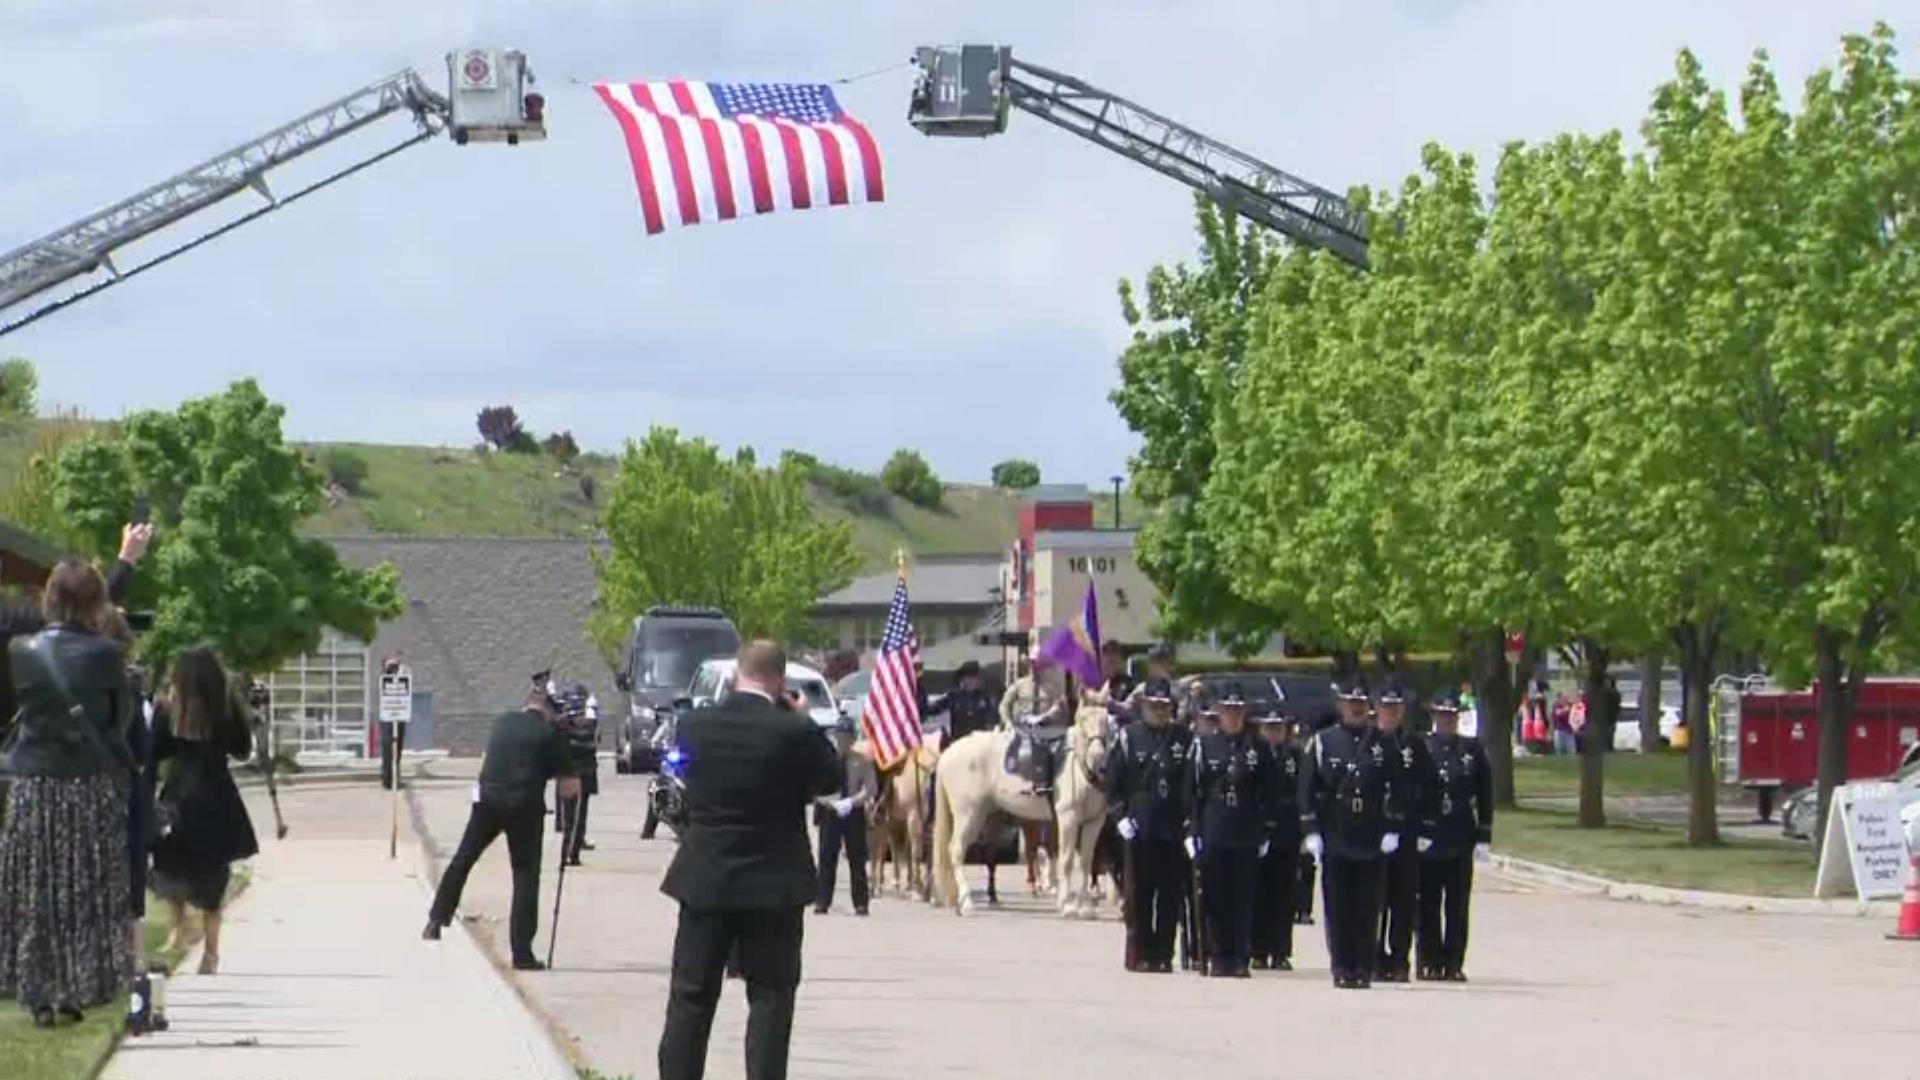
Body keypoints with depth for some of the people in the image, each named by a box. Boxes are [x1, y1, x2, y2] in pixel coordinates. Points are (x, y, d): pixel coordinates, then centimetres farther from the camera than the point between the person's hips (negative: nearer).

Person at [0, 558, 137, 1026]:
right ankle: (76, 991, 9)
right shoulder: (105, 654, -11)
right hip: (93, 787, -2)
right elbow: (122, 715, -2)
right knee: (89, 893, 8)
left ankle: (39, 994, 10)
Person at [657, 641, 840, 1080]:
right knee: (770, 998, 4)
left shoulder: (696, 726, -4)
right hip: (772, 886, -3)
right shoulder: (795, 731, -14)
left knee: (690, 997, 9)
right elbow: (832, 778, 0)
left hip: (704, 880, 3)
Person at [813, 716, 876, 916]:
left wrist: (851, 801, -19)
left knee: (857, 860, 3)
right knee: (827, 859, -3)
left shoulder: (862, 761, 2)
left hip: (854, 813, 0)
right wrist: (831, 802, -18)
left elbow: (871, 788, -4)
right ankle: (822, 902, -1)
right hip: (829, 812, 0)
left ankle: (860, 904, 6)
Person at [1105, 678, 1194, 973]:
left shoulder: (1184, 739, 5)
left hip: (1174, 830, 1)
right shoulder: (1129, 737, 3)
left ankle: (1163, 954, 9)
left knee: (1171, 894, 2)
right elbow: (1112, 780, 3)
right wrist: (1120, 816, -6)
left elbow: (1193, 783, 5)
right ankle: (1140, 954, 7)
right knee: (1139, 894, 2)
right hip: (1140, 829, -1)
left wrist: (1190, 820, -3)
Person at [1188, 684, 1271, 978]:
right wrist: (1192, 831, -2)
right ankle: (1218, 957, 7)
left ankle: (1240, 959, 4)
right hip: (1213, 834, 0)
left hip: (1247, 837, 0)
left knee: (1244, 898, 0)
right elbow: (1193, 791, 4)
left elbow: (1268, 794, 7)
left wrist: (1266, 834, 2)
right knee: (1215, 898, 1)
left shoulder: (1259, 748, 6)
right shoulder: (1205, 745, 5)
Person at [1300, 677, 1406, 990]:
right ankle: (1342, 968, 5)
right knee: (1338, 907, 0)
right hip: (1335, 840, -1)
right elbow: (1307, 788, 1)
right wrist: (1311, 831, -6)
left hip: (1371, 843, 1)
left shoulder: (1383, 744, 6)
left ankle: (1364, 969, 6)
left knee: (1367, 909, 2)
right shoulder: (1322, 743, 3)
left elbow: (1396, 790, 7)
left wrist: (1392, 831, -2)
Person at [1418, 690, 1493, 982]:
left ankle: (1454, 963, 6)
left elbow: (1485, 794, 7)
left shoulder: (1473, 750, 7)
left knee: (1458, 906, 2)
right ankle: (1430, 961, 8)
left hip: (1461, 840, 1)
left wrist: (1483, 836, 2)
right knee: (1428, 905, 3)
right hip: (1427, 838, -1)